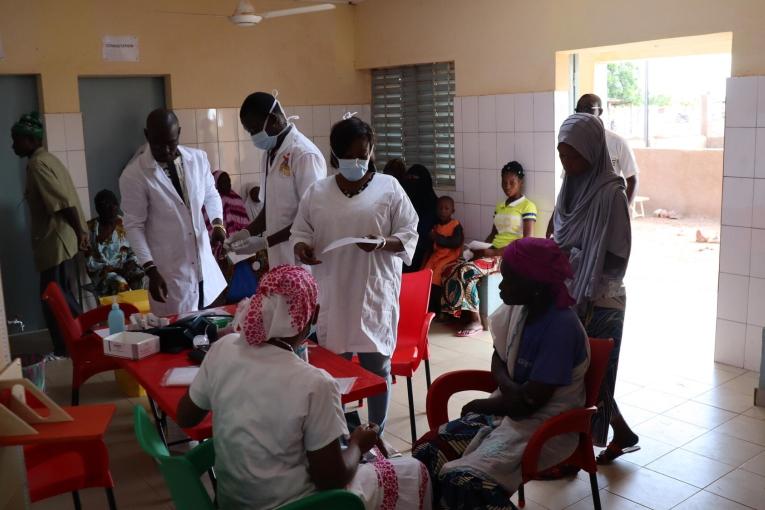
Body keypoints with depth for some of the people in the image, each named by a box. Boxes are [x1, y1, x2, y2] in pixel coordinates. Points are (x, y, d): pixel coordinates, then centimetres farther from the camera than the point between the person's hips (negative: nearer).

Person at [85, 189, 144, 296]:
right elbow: (90, 263, -9)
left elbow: (132, 250, 11)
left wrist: (132, 263, -11)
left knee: (140, 276, -29)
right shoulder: (91, 228, -7)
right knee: (121, 284, -34)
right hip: (101, 271, -3)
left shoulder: (122, 223, 5)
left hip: (123, 267, 3)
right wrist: (116, 269, -18)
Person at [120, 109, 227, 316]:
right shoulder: (133, 175, -11)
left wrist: (217, 222, -4)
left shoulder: (198, 158, 0)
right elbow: (134, 226, -8)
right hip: (168, 269, -4)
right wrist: (150, 269, -15)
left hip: (205, 263, 4)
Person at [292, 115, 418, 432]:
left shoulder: (389, 188, -1)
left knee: (376, 366, 7)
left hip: (375, 292, -2)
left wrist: (383, 244, -21)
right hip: (332, 294, 2)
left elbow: (409, 234, -1)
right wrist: (302, 248, -12)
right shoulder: (317, 193, 5)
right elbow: (300, 232, 10)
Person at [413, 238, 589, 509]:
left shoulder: (561, 327, -24)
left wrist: (480, 405, -8)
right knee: (427, 451, -8)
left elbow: (530, 401, -23)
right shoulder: (518, 309, -1)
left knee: (463, 482, -27)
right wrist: (508, 386, -11)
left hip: (544, 425, -7)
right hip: (508, 408, 7)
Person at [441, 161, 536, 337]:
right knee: (451, 269, -15)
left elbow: (528, 242, -12)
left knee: (466, 271, -28)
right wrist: (481, 248, 2)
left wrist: (494, 252, -17)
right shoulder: (500, 207, 20)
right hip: (492, 253, 7)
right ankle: (461, 314, -9)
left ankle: (475, 321, -18)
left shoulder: (527, 206, -3)